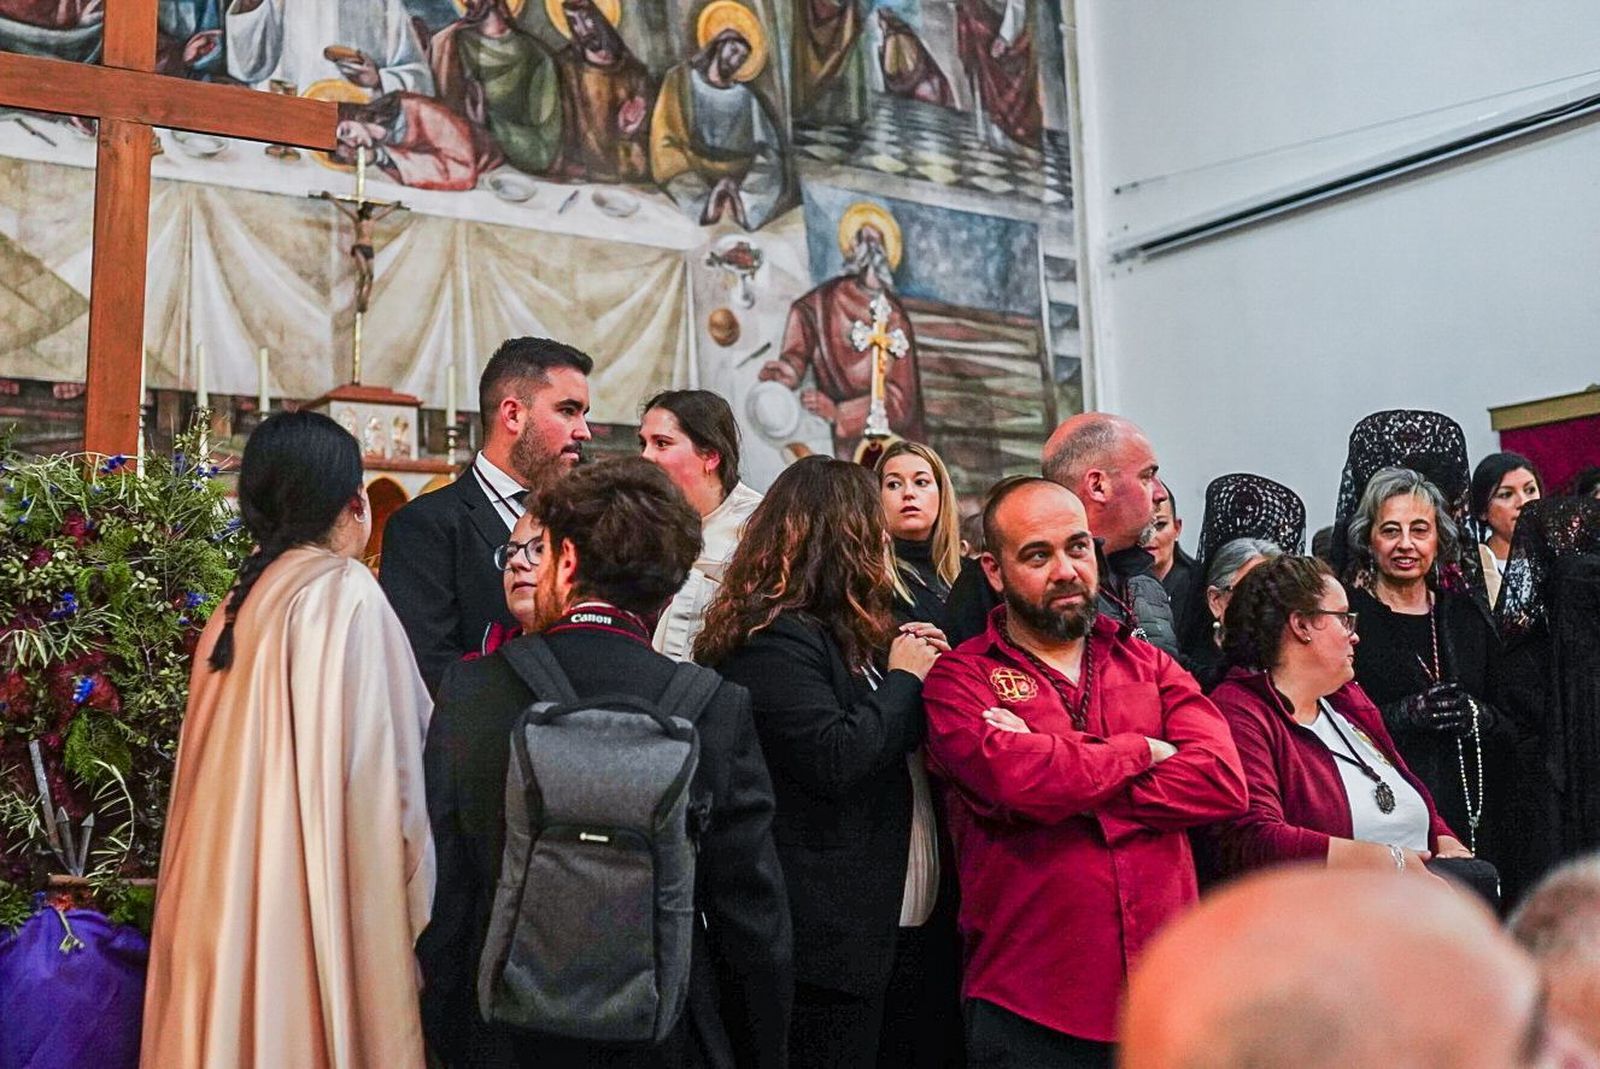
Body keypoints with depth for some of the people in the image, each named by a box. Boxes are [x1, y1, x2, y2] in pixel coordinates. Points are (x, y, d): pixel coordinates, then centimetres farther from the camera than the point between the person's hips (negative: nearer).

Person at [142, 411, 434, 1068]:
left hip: (231, 892, 7)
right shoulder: (346, 595, -13)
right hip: (318, 891, -7)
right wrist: (413, 907, -8)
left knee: (245, 1009, 13)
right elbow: (385, 773, -15)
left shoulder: (241, 604, 7)